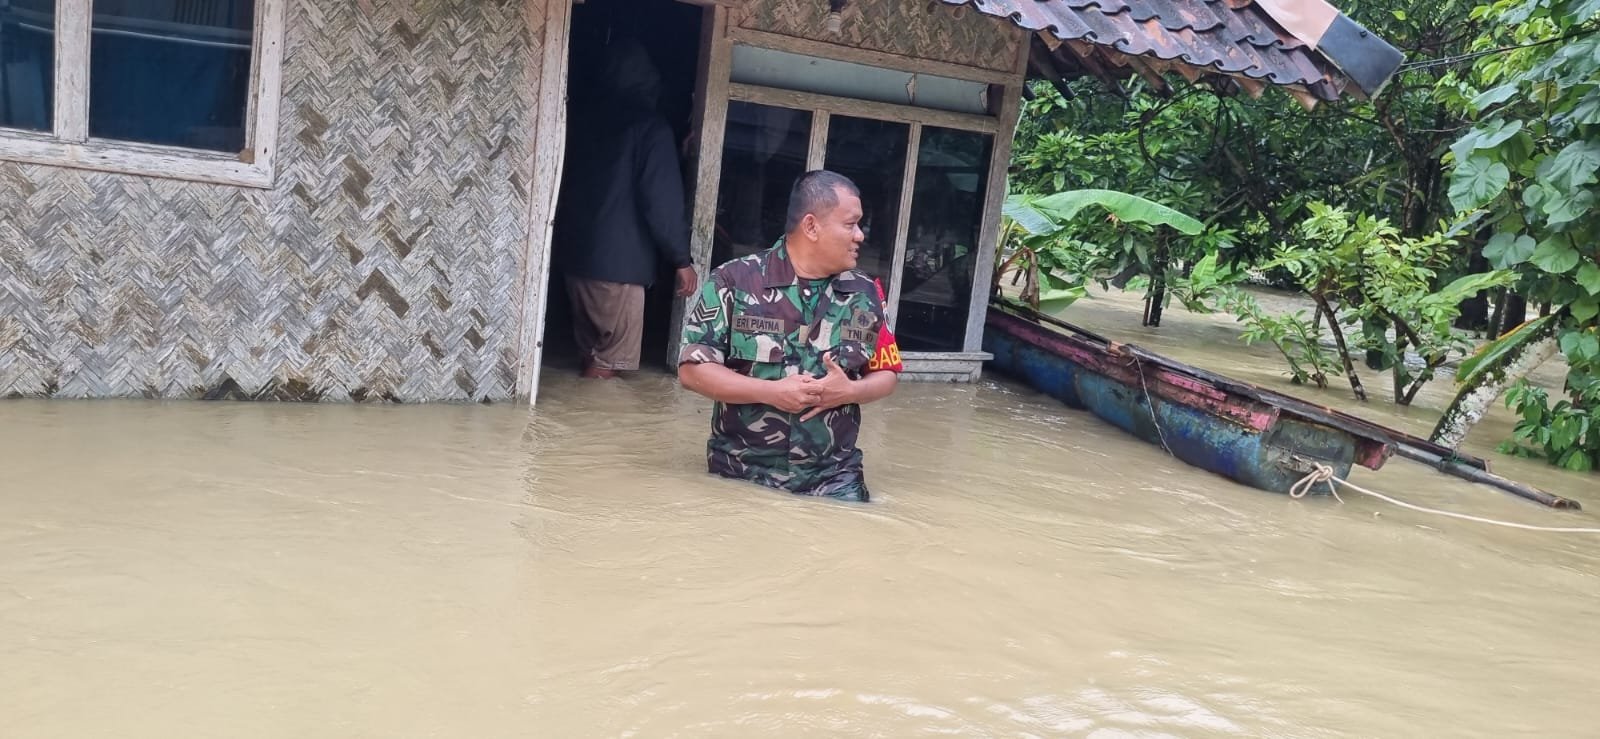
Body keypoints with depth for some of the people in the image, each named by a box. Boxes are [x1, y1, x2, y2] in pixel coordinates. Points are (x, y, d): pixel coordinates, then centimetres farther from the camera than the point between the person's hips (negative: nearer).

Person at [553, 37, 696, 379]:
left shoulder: (582, 113, 9)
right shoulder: (650, 125, -11)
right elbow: (663, 200, -15)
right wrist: (681, 259, -8)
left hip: (574, 250, 7)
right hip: (619, 259, -7)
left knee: (592, 352, 18)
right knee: (609, 361, 1)